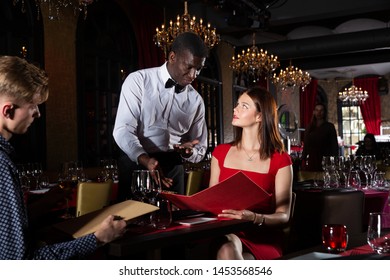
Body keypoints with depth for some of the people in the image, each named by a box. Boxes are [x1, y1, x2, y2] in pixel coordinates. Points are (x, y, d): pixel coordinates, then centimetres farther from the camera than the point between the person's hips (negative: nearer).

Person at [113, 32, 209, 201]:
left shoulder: (195, 100, 8)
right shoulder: (138, 80, -4)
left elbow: (200, 150, 12)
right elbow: (123, 130, -13)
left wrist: (187, 151, -13)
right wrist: (146, 160, -31)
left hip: (172, 170, 3)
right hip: (136, 163, -3)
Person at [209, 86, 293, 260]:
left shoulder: (280, 160, 0)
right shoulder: (220, 153, 11)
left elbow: (283, 216, -3)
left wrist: (254, 217, -24)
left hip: (262, 240, -2)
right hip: (225, 233, 3)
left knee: (227, 257, -32)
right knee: (227, 251, -33)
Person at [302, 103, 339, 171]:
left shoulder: (329, 126, 5)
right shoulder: (310, 128, 14)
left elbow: (334, 145, 1)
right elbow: (305, 145, 13)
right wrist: (303, 159, 4)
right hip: (312, 161, 3)